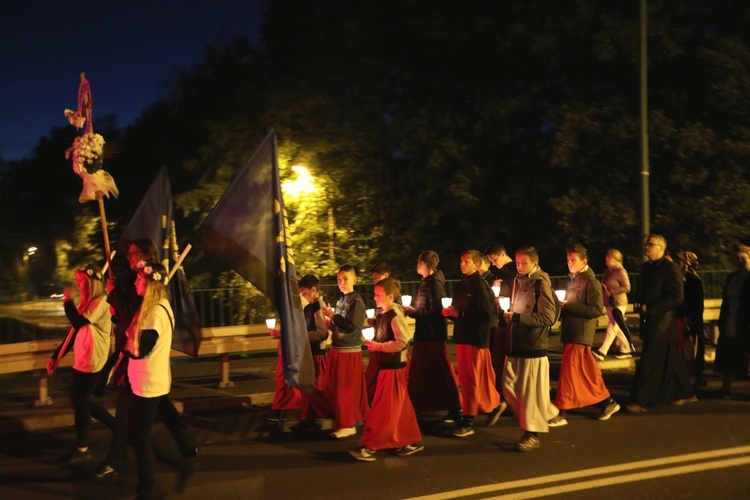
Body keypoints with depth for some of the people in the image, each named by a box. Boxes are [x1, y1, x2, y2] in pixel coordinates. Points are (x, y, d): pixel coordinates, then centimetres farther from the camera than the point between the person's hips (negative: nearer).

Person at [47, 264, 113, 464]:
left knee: (80, 402, -1)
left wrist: (68, 301, -17)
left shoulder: (100, 302, -16)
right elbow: (74, 332, 15)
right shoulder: (86, 302, 12)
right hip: (81, 360, 9)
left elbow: (78, 323, -28)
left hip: (91, 362, -9)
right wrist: (56, 356, 14)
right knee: (81, 400, 15)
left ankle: (82, 449, 12)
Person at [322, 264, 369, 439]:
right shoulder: (341, 300, 11)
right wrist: (330, 323, 3)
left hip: (350, 351, -8)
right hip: (337, 349, 8)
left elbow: (351, 326, -23)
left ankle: (346, 425, 4)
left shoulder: (357, 301, -12)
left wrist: (333, 316, -19)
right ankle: (351, 417, 27)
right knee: (335, 388, 14)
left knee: (346, 390, -4)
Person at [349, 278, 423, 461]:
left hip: (394, 367, -9)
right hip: (387, 366, 9)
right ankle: (412, 441, 23)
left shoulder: (395, 315, -16)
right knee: (400, 408, 14)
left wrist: (379, 347, -18)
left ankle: (369, 447, -3)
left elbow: (403, 341, -23)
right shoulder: (383, 315, 10)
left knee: (383, 410, -5)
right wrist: (374, 346, 5)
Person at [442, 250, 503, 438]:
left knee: (471, 380, -3)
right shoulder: (462, 285, 12)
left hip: (476, 338, -9)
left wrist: (460, 314, -20)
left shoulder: (480, 285, -13)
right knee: (465, 378, 14)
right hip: (462, 337, 9)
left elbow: (486, 314, -22)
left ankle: (468, 421, 5)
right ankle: (494, 405, 32)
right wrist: (450, 313, -1)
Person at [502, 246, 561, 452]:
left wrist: (518, 317, -19)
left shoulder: (541, 283, -11)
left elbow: (548, 317, -18)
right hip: (516, 343, 8)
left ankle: (533, 434, 9)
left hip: (534, 344, -8)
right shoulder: (518, 281, 12)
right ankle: (548, 414, 25)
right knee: (509, 387, 9)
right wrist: (510, 316, 5)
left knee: (531, 390, -2)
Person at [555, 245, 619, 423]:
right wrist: (562, 307, 4)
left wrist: (569, 306, -20)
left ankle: (560, 413, -4)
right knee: (588, 372, 13)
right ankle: (608, 402, 24)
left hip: (580, 334, -9)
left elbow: (597, 310, -19)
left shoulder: (591, 282, -11)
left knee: (568, 373, -8)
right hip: (570, 333, 9)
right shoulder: (573, 280, 15)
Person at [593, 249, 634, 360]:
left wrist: (611, 291, -20)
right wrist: (602, 287, 3)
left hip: (618, 304, -9)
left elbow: (627, 287, -17)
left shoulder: (620, 271, -12)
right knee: (617, 329, 14)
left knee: (612, 327, -10)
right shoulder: (607, 272, 12)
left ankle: (602, 352, -16)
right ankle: (626, 349, 25)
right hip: (609, 303, 9)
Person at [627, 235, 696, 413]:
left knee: (649, 363, -8)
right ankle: (686, 393, 27)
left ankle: (639, 401, -4)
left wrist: (650, 308, -17)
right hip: (649, 321, 8)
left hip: (661, 323, -8)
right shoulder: (646, 267, 13)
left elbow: (677, 297, -17)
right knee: (669, 361, 15)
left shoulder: (670, 268, -12)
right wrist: (640, 304, 4)